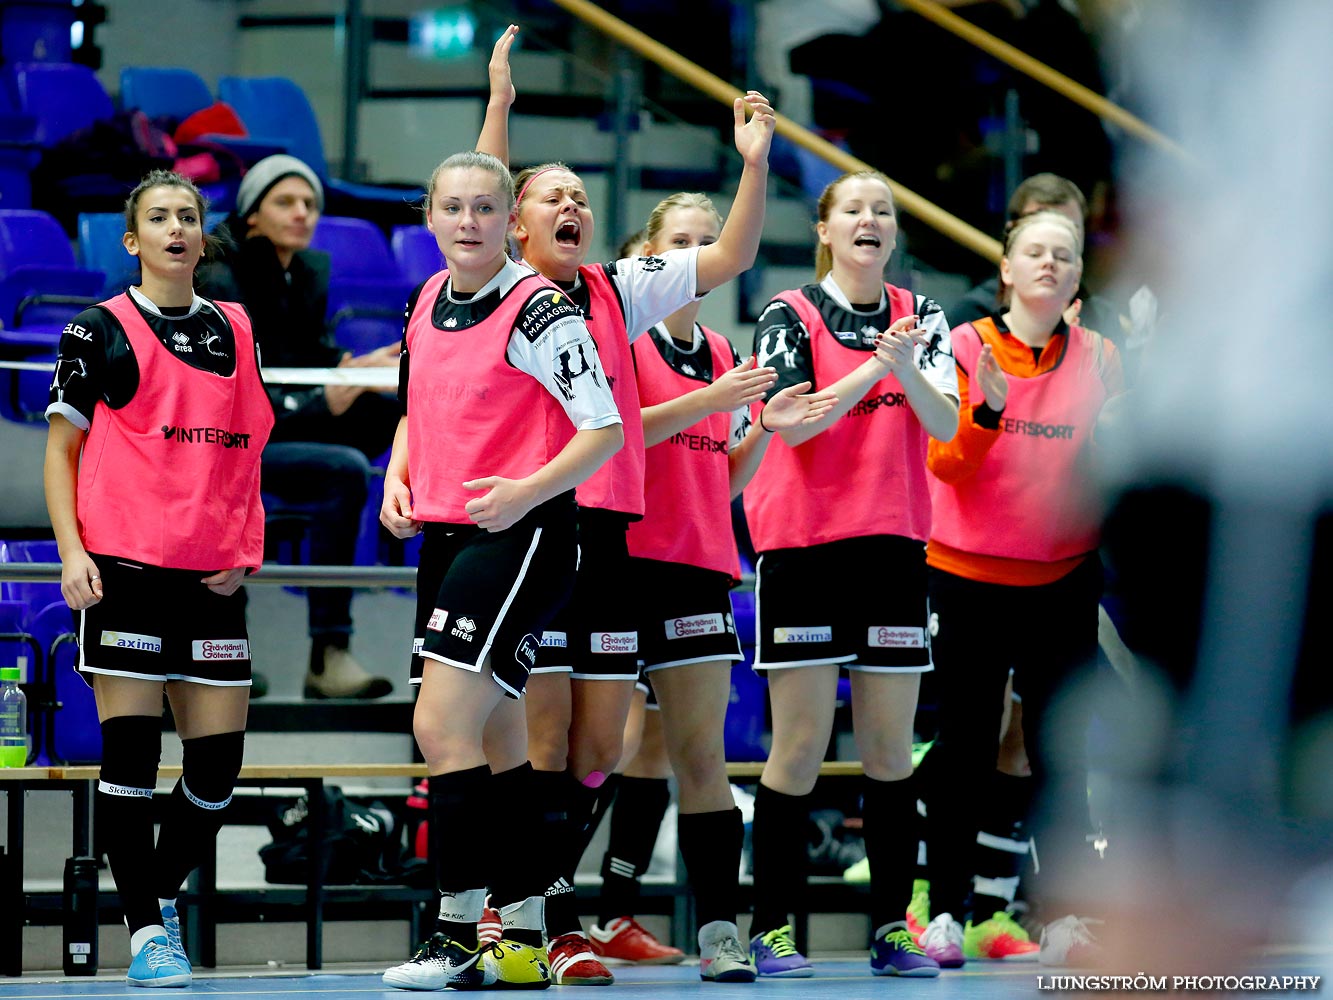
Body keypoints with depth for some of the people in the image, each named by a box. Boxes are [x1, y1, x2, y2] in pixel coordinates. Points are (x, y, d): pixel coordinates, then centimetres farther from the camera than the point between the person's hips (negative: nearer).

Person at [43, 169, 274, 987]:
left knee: (220, 757, 1)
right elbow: (62, 447, 3)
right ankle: (146, 932, -1)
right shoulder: (101, 331, 3)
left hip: (212, 577, 4)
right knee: (130, 747, -7)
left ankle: (165, 893, 24)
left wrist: (246, 551, 9)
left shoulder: (236, 331, 15)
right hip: (123, 568, -4)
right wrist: (71, 550, -9)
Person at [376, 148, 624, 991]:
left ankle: (457, 937, -12)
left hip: (521, 536, -8)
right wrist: (398, 478, 9)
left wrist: (528, 491, -23)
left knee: (441, 726, -15)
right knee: (496, 742, 10)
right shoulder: (427, 303, 11)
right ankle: (524, 940, 15)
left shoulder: (539, 309, -11)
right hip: (444, 537, 8)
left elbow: (606, 430, -12)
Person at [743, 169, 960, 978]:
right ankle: (771, 929, -2)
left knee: (891, 746, 3)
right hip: (803, 546, -3)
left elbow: (946, 424, -4)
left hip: (893, 546, 3)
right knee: (801, 743, -6)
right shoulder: (791, 316, -1)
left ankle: (893, 929, 7)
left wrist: (906, 366, -21)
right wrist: (872, 368, -21)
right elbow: (791, 421, -13)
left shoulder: (920, 317, 8)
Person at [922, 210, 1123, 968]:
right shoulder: (968, 346, -1)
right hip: (971, 572, -2)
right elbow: (945, 463, -8)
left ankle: (1064, 917, 2)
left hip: (1062, 578, 2)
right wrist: (988, 410, -25)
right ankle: (947, 913, 5)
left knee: (1060, 753, 1)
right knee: (964, 748, 0)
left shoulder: (1097, 357, 6)